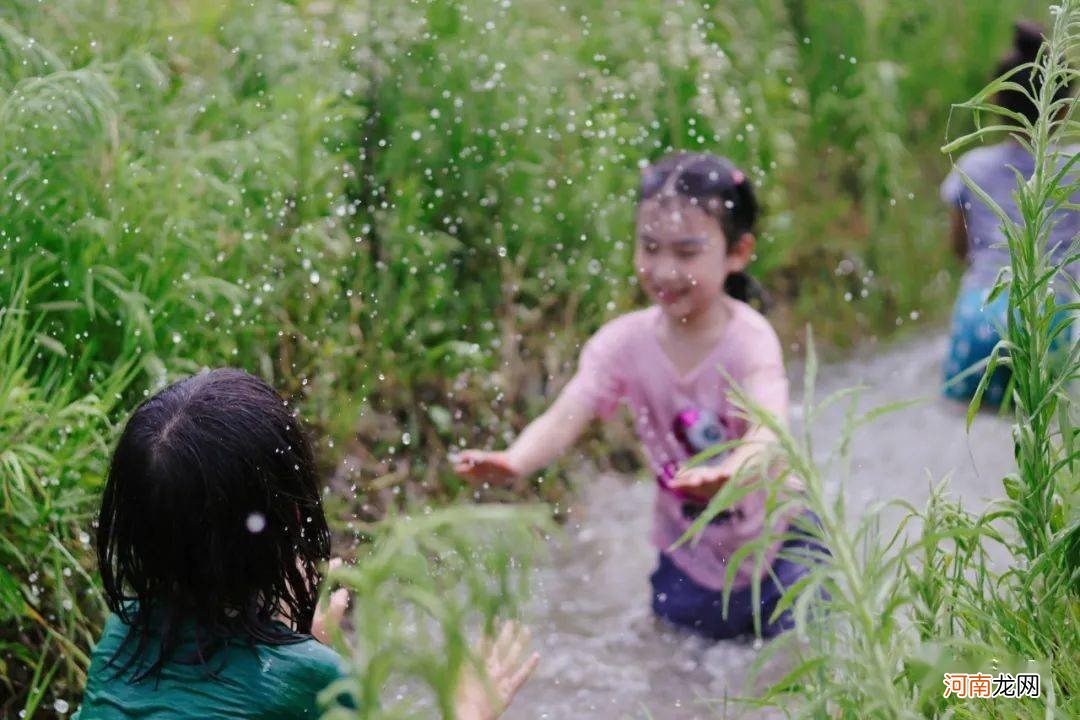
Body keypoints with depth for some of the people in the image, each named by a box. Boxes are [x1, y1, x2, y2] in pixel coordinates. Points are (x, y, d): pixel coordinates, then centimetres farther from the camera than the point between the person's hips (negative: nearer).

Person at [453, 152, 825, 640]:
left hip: (777, 545, -3)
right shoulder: (626, 342, -13)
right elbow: (565, 417, -26)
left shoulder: (749, 338, -23)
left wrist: (732, 470, -65)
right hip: (689, 558, 3)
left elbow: (770, 430, -40)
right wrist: (514, 461, -49)